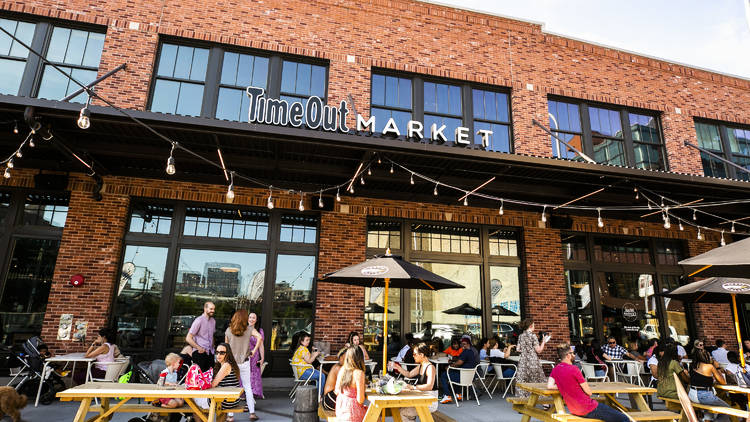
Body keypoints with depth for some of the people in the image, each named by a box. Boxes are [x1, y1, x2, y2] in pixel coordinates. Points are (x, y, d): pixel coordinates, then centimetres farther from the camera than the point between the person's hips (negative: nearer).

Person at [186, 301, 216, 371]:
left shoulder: (213, 321, 11)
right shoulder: (199, 320, -10)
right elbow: (188, 338, -11)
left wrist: (212, 348, 12)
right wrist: (199, 348, -13)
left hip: (210, 352, 6)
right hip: (200, 353, -6)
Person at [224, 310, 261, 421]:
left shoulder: (228, 330, -3)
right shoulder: (249, 329, -5)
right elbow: (259, 337, -17)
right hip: (244, 362, 0)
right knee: (248, 387, 10)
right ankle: (252, 412, 10)